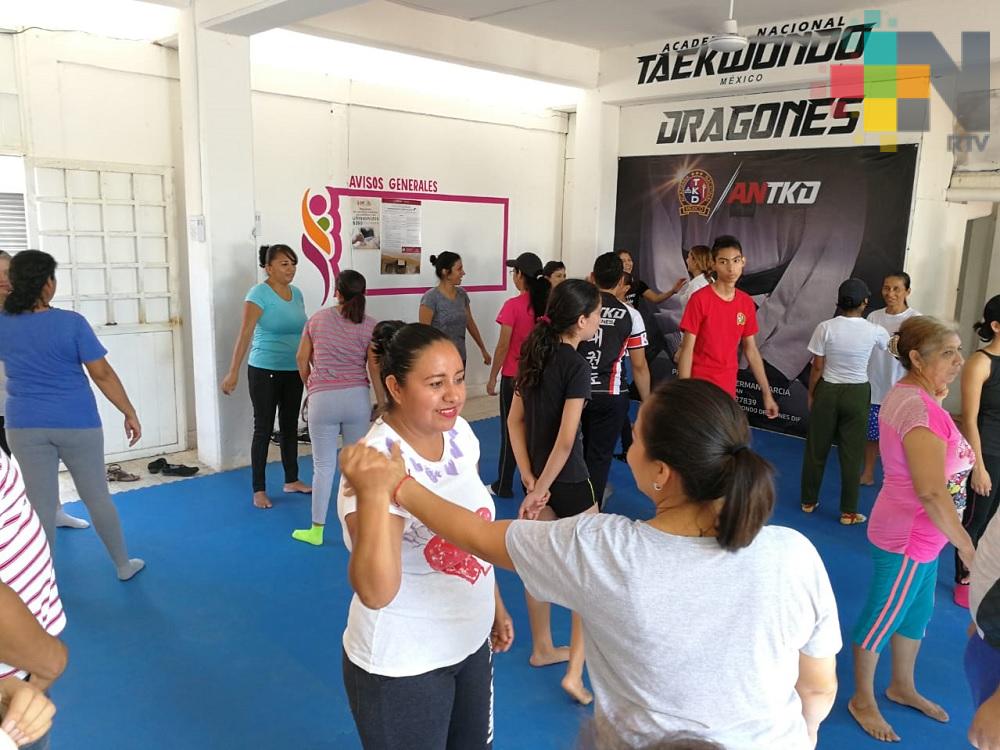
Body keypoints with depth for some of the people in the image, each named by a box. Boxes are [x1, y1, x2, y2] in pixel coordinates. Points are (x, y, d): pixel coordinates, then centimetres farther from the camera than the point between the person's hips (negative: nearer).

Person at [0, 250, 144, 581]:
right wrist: (130, 413, -4)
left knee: (39, 506, 9)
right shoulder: (71, 322, -12)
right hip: (77, 424, -2)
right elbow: (102, 374, -12)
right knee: (97, 497, 12)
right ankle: (123, 565, 27)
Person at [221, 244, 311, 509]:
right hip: (264, 371, -6)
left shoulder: (297, 293, 7)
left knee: (290, 426, 15)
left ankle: (292, 480, 29)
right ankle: (259, 490, 11)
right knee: (264, 429, 2)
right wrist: (233, 371, -23)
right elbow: (245, 334, -18)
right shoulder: (259, 294, -12)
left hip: (294, 371, 6)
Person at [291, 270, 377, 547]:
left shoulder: (318, 319, 4)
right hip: (357, 398, 0)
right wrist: (382, 403, 3)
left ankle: (316, 530, 18)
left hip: (322, 399, 0)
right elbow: (375, 368, -6)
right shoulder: (370, 325, -2)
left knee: (324, 466, 8)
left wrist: (309, 386, 27)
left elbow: (302, 358, 11)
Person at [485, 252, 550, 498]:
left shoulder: (513, 306, -16)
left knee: (510, 431, 6)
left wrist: (492, 377, -4)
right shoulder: (547, 303, -1)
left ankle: (504, 486, 16)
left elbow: (503, 346, -14)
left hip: (514, 376, -5)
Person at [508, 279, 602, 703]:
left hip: (538, 473, 7)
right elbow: (566, 440, -23)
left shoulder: (533, 354, 2)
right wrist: (539, 490, -16)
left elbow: (515, 420, 3)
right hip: (567, 481, -7)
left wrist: (531, 481, 1)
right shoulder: (577, 366, -19)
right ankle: (575, 672, 8)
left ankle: (542, 648, 36)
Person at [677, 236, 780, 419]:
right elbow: (687, 350, -12)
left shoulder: (747, 302, 5)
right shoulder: (699, 299, -12)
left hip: (728, 389, 5)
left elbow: (751, 350, 11)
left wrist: (767, 393, 9)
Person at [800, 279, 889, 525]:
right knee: (852, 453, 8)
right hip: (857, 394, 0)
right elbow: (891, 343, 18)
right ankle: (848, 511, 14)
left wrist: (811, 395, 7)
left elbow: (817, 368, -8)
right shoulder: (874, 331, -7)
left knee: (816, 448, 13)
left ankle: (809, 501, 25)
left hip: (827, 391, 0)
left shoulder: (825, 327, -12)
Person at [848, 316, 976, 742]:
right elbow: (932, 491, -32)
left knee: (917, 611, 25)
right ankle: (863, 701, 28)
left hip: (920, 533, 10)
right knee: (882, 617, 8)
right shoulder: (920, 408, -28)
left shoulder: (911, 394, 5)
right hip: (909, 536, -10)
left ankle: (902, 687, 46)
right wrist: (965, 544, -22)